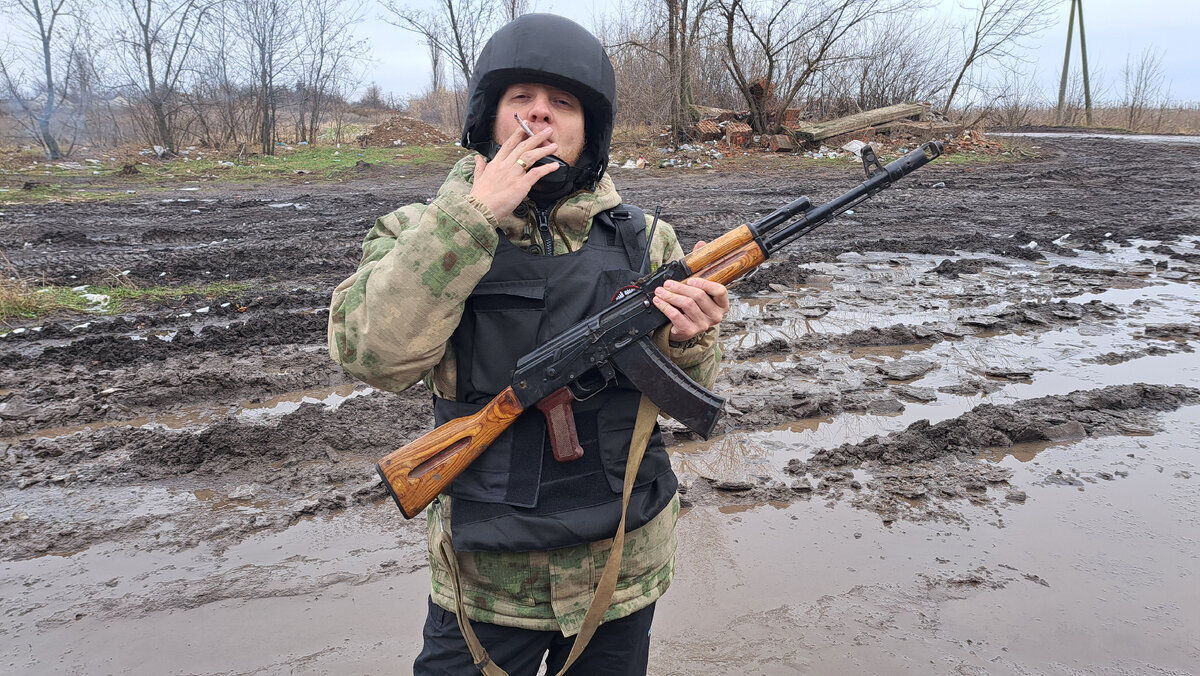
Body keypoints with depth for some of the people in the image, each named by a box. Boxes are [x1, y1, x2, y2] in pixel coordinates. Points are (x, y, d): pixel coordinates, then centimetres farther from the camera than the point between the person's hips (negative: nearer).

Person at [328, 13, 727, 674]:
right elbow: (375, 353, -24)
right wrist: (473, 214, -26)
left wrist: (686, 342, -22)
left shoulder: (642, 239, -2)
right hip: (485, 573, -2)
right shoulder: (424, 233, -7)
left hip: (622, 565, 3)